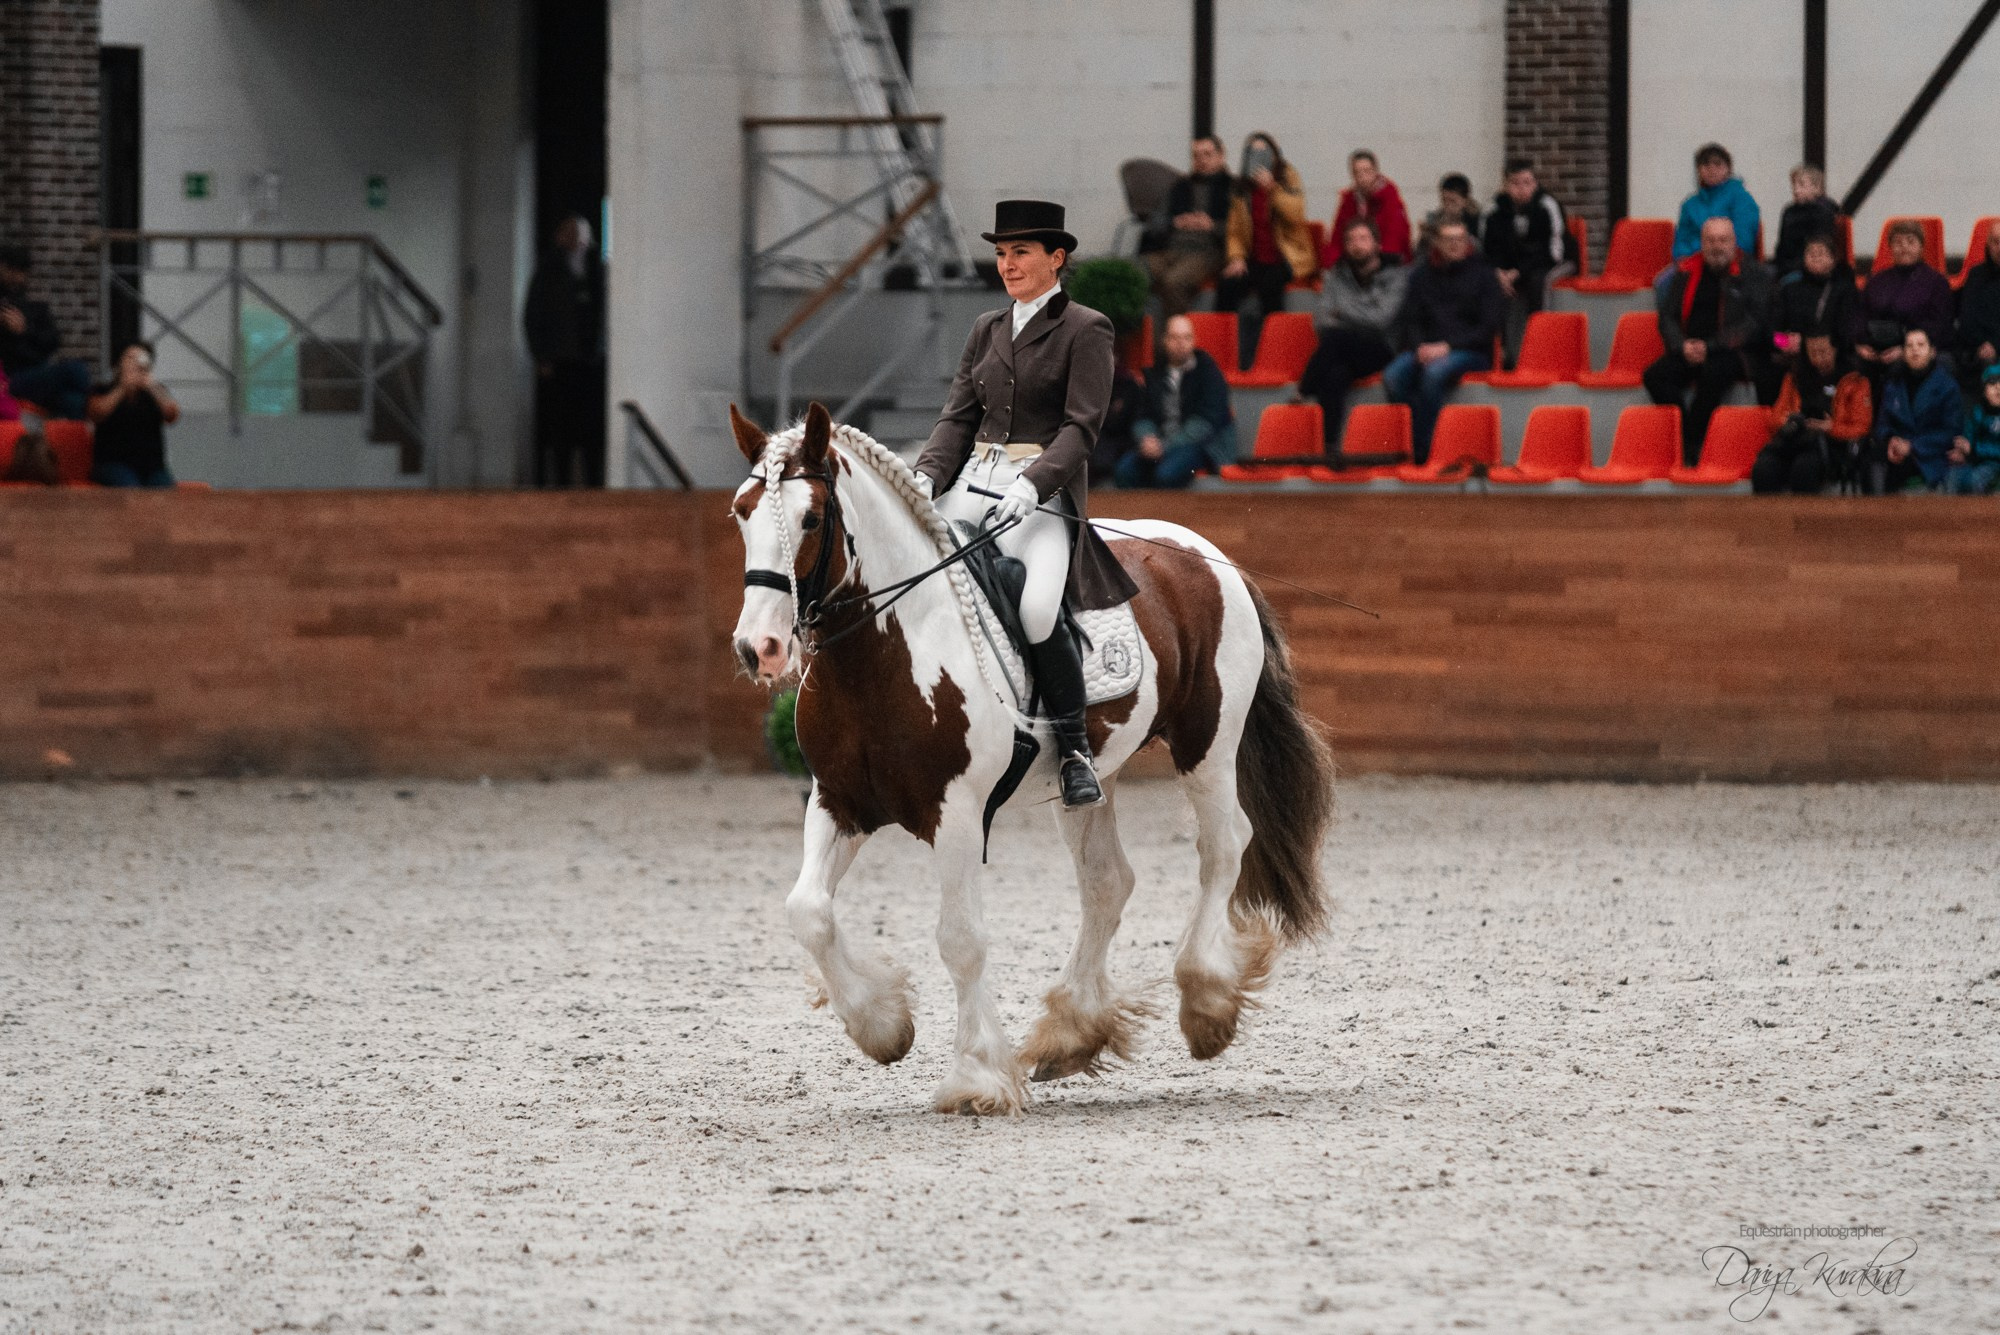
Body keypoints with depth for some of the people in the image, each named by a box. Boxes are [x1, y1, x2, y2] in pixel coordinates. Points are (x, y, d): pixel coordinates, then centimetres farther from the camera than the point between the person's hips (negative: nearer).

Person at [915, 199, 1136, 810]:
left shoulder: (1085, 330, 1)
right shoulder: (987, 330, 19)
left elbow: (1081, 428, -8)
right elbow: (958, 415, 15)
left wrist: (1031, 484, -23)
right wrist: (929, 475, -4)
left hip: (1044, 490, -6)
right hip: (974, 480, 6)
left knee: (1037, 611, -29)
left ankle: (1074, 751, -14)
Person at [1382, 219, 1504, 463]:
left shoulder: (1482, 274, 8)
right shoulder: (1423, 276, 18)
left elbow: (1489, 325, -1)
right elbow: (1408, 320, 14)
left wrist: (1448, 347, -12)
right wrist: (1420, 347, -9)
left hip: (1471, 352, -4)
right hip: (1426, 349, 4)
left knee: (1434, 373, -37)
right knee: (1393, 377, -29)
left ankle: (1420, 452, -32)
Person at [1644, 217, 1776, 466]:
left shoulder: (1753, 274, 0)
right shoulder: (1686, 272, 12)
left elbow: (1754, 324, -9)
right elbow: (1668, 317, 9)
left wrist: (1710, 347, -18)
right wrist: (1683, 346, -13)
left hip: (1738, 353, -4)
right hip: (1690, 350, 4)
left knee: (1714, 371, -37)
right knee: (1656, 376, -23)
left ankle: (1691, 450, -30)